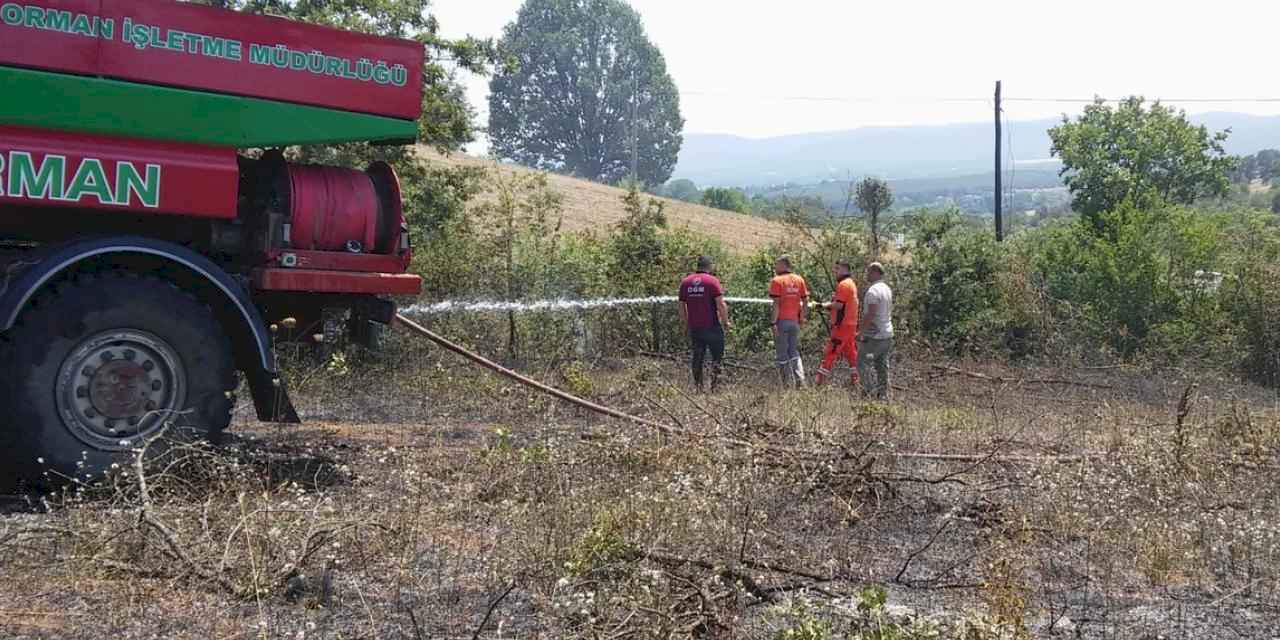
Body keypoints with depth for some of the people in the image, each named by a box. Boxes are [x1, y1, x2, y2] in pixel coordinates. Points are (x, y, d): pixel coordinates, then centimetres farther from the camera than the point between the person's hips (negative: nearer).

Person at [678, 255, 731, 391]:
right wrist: (726, 322, -2)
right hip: (712, 326, -4)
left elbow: (682, 306, 11)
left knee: (697, 358, 13)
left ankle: (698, 387, 12)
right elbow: (721, 304, -13)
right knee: (717, 357, 5)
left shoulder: (685, 282, 8)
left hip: (694, 328, 5)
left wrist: (687, 324, 21)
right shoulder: (712, 281, -7)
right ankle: (715, 385, -5)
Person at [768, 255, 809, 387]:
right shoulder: (799, 280, 7)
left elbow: (776, 303, -15)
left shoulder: (777, 281, -9)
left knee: (783, 354, 4)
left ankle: (788, 383, 4)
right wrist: (802, 320, 14)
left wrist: (773, 323, -15)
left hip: (781, 321, -5)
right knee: (794, 352, 15)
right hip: (795, 321, 5)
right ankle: (800, 379, 2)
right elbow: (805, 301, 7)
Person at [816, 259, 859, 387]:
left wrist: (826, 305, -6)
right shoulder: (852, 283, 17)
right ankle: (855, 380, 15)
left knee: (831, 352, -8)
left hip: (842, 325, -10)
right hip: (851, 324, 10)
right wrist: (831, 304, 5)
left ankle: (820, 380, -8)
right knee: (851, 352, 12)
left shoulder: (843, 284, -14)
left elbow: (839, 305, -20)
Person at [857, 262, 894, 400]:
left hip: (874, 336, -9)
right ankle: (884, 395, 13)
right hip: (887, 334, 9)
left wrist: (860, 332, -17)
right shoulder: (887, 289, 12)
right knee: (882, 366, 11)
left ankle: (871, 392, -5)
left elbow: (870, 314, -23)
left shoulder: (873, 290, -17)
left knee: (862, 363, -1)